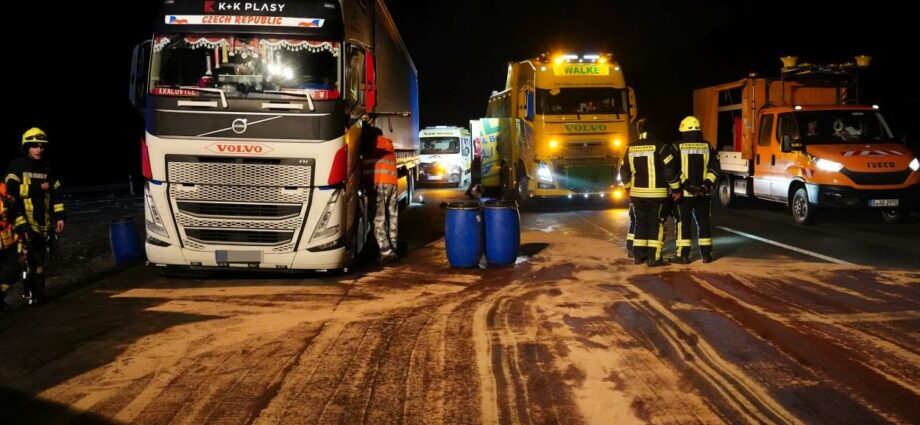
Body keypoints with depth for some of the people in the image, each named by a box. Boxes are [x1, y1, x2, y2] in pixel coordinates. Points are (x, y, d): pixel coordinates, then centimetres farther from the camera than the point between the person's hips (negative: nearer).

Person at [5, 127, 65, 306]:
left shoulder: (47, 168, 14)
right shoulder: (16, 166, -2)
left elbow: (56, 193, 15)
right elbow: (12, 190, -15)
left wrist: (59, 217, 9)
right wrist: (38, 188, -14)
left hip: (43, 222, 6)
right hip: (24, 220, -6)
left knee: (39, 259, 11)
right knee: (28, 257, -16)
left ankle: (38, 294, 18)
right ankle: (29, 292, -8)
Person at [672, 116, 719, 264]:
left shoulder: (678, 146, -6)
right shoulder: (707, 146, 5)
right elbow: (714, 168, 0)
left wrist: (685, 185, -14)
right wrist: (706, 184, -6)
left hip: (684, 193, -3)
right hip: (703, 193, 3)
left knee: (683, 223, 2)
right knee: (704, 222, 11)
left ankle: (683, 254, 2)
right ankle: (706, 254, 13)